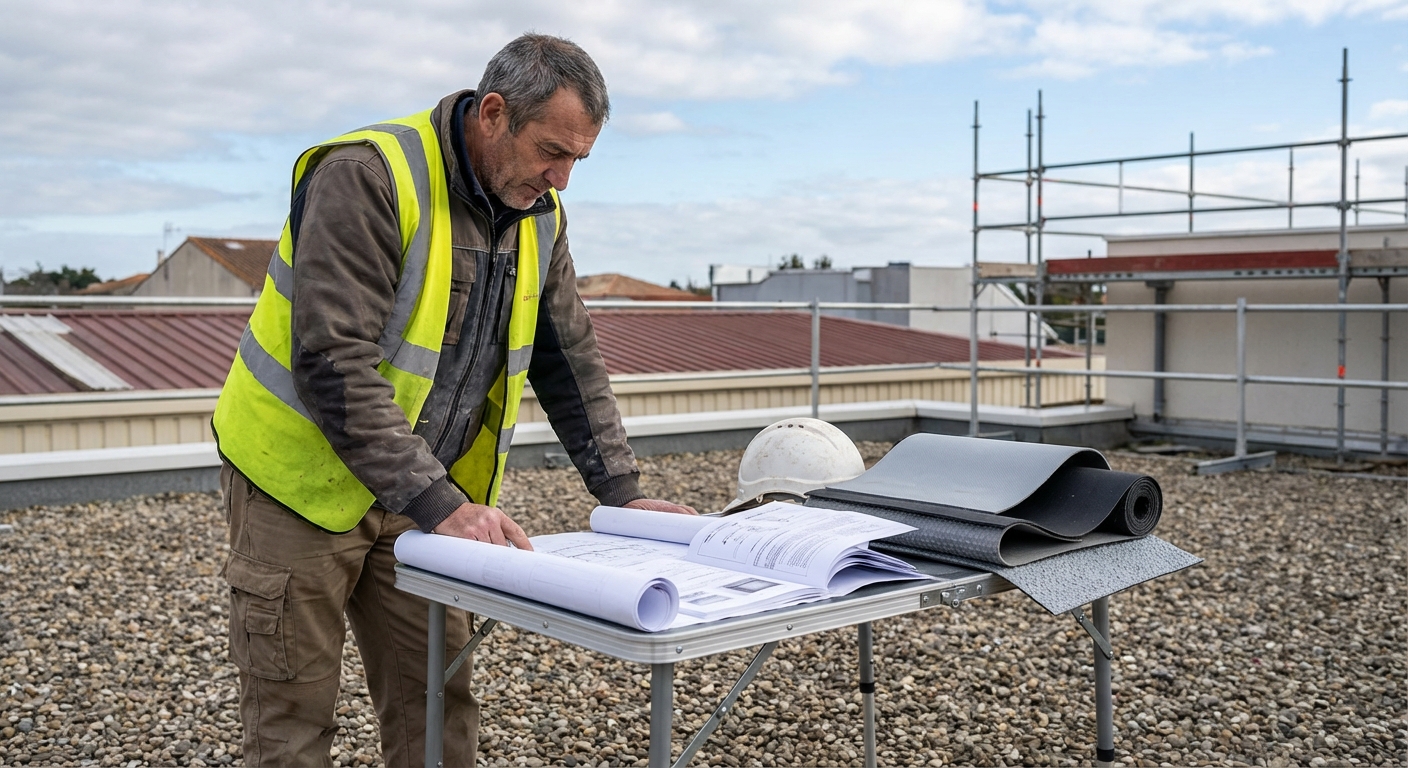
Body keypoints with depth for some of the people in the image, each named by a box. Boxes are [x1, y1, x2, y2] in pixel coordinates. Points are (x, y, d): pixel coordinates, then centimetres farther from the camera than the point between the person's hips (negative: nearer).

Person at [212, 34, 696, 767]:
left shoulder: (539, 214, 1)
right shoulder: (367, 177, -23)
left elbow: (569, 361, 8)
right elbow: (334, 365, -30)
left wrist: (621, 492, 1)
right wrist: (438, 505, -33)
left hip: (422, 497, 6)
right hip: (305, 485, -6)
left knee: (439, 709, 7)